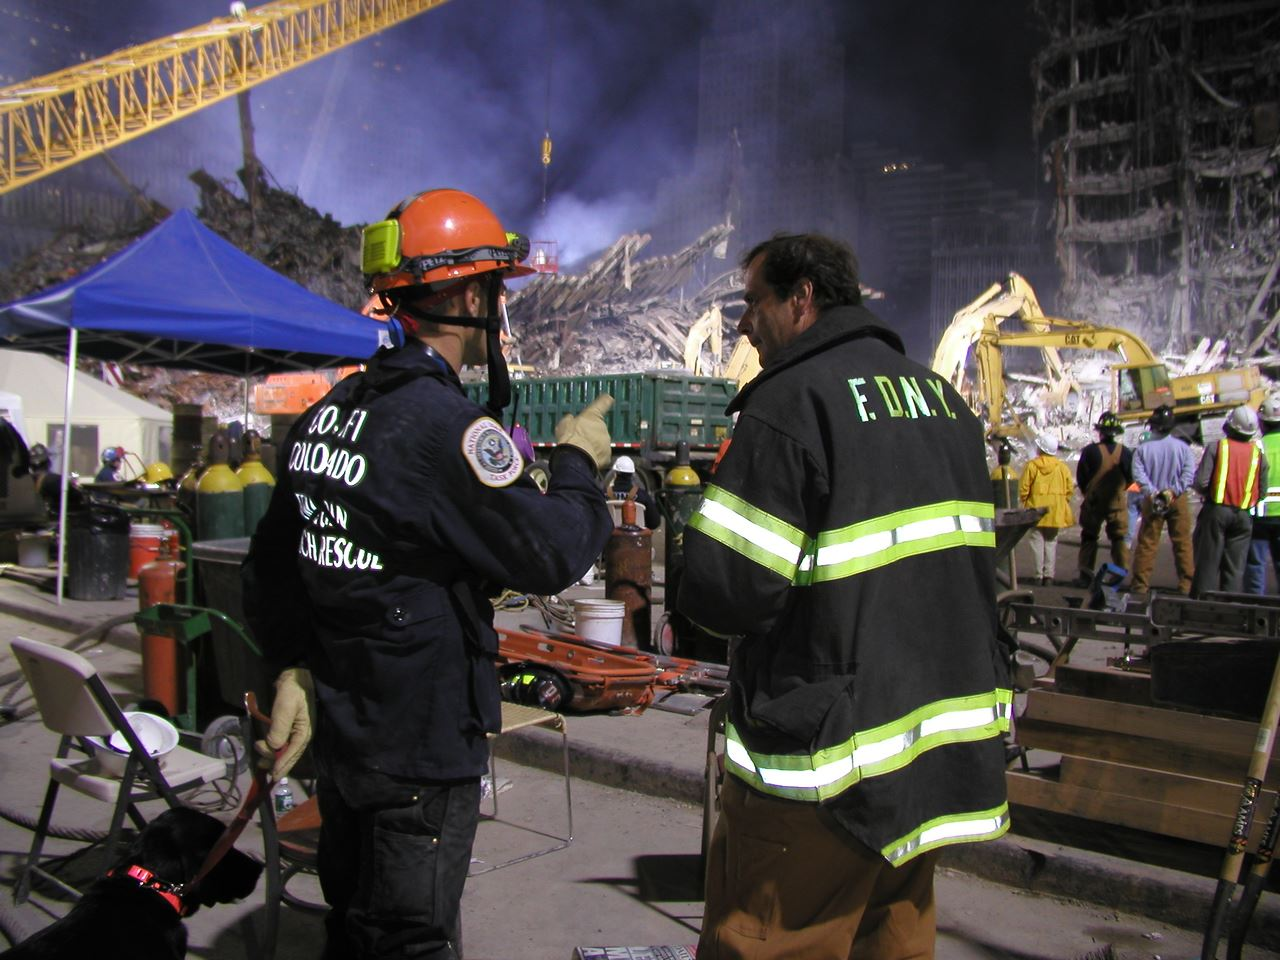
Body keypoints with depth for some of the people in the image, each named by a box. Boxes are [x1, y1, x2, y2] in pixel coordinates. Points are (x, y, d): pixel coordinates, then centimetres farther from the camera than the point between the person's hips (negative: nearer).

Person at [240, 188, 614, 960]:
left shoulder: (328, 413, 6)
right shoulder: (444, 424, -22)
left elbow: (271, 567, 13)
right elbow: (551, 557, -20)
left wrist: (292, 668, 17)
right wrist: (578, 461, -4)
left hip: (342, 728, 9)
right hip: (423, 745, -8)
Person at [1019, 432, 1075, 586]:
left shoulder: (1031, 465, -8)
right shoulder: (1062, 467, 2)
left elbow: (1023, 488, -8)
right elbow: (1069, 490, 3)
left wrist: (1024, 502, 7)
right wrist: (1062, 503, 16)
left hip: (1036, 510, -3)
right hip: (1056, 512, 3)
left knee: (1037, 542, 2)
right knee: (1051, 541, 9)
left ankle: (1038, 575, 2)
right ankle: (1049, 575, 6)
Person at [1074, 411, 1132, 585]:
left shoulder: (1090, 451, -12)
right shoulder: (1125, 453, -6)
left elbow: (1081, 478, -4)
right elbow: (1130, 478, 2)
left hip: (1093, 501, -1)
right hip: (1118, 502, 1)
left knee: (1089, 538, 9)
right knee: (1119, 538, 10)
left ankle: (1086, 575, 7)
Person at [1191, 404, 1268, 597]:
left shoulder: (1216, 447, -7)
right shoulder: (1258, 452, 2)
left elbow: (1200, 482, -13)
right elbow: (1263, 489, 2)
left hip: (1216, 511, -2)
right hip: (1243, 515, 2)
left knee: (1208, 562, 3)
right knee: (1235, 565, 7)